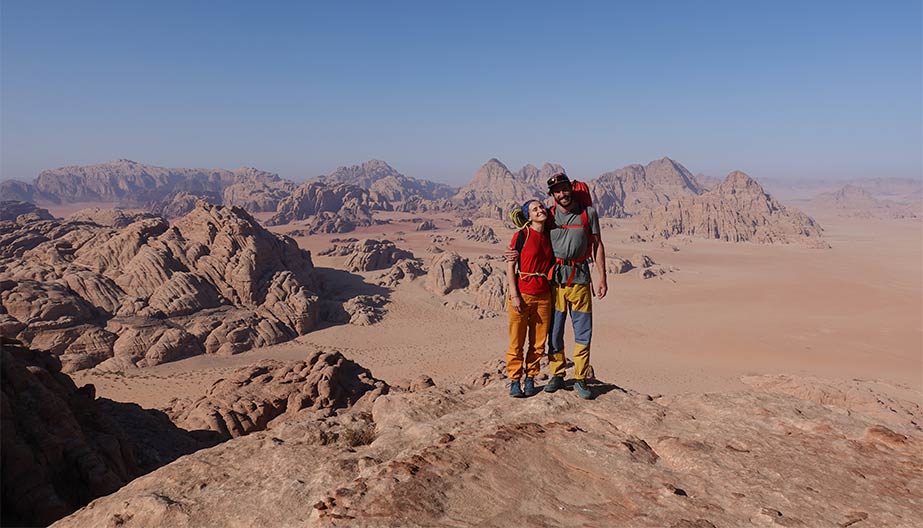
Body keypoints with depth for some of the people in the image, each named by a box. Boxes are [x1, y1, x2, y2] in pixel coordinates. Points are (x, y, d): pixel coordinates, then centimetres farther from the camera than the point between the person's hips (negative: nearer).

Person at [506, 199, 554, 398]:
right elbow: (510, 266, -6)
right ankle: (514, 381, 14)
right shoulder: (521, 235, -6)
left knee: (538, 342, 8)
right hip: (522, 293, -4)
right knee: (517, 342, 2)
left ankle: (530, 379, 22)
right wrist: (514, 295, -12)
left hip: (543, 295, 5)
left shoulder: (550, 236, 9)